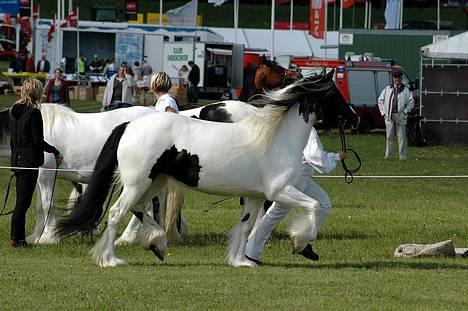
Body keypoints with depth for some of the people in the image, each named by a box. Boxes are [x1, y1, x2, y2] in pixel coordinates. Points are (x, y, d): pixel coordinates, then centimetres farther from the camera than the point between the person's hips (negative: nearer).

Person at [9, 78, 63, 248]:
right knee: (23, 201, -4)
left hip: (17, 158, 8)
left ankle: (18, 237, 16)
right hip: (30, 161, -8)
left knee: (21, 200, 14)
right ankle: (17, 238, -2)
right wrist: (55, 152, -7)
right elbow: (38, 141, -17)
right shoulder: (33, 113, -15)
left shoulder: (15, 111, 8)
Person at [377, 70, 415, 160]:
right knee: (389, 137, 5)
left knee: (401, 137, -2)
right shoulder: (387, 89, 12)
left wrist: (404, 112, -5)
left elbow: (411, 103, 6)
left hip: (400, 116, -2)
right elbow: (380, 101, 15)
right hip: (389, 116, 2)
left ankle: (402, 156, 2)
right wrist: (384, 112, 5)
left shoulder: (406, 90, 7)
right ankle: (388, 156, 10)